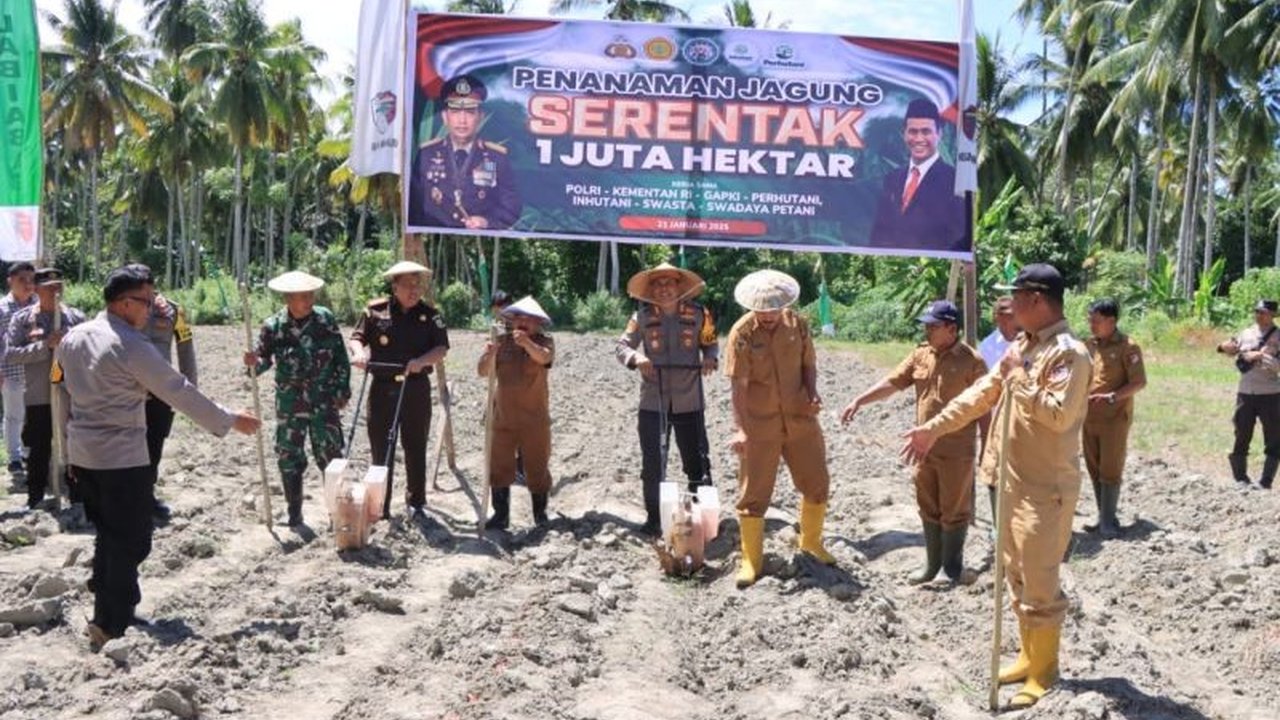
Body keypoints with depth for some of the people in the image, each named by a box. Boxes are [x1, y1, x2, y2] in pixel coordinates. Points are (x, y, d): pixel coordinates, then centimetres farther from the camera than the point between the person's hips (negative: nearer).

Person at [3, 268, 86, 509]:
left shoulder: (76, 317, 2)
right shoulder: (22, 319, -1)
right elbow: (10, 354, -9)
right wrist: (45, 345, -19)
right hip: (39, 397, -1)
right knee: (38, 452, 10)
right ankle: (35, 500, 24)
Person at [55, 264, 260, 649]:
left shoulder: (73, 337, 6)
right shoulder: (131, 346, -18)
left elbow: (64, 383, 17)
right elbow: (180, 392, -15)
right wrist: (231, 421, -8)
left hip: (81, 452, 8)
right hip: (122, 457, -8)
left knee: (108, 533, 21)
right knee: (131, 541, 0)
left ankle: (106, 609, 30)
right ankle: (110, 626, 1)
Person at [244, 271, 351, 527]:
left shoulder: (325, 319, -4)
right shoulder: (273, 326, -6)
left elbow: (340, 357, 2)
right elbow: (264, 359, -4)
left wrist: (343, 389, 0)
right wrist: (254, 363, -27)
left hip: (324, 400, 0)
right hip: (289, 403, 0)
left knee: (329, 454, 3)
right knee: (289, 457, 7)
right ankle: (294, 512, 19)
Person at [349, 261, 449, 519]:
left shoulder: (430, 316, 2)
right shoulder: (375, 310, 2)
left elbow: (441, 349, -5)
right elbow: (356, 337, 5)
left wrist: (422, 361, -24)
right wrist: (358, 352, -18)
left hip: (416, 390, 0)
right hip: (382, 389, 0)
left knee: (416, 448, 6)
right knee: (380, 448, 6)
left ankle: (416, 502, 19)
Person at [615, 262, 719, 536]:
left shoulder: (698, 314, -1)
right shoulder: (643, 317, -3)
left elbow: (710, 343, 11)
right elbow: (621, 346, -1)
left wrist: (711, 358, -10)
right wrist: (635, 357, -21)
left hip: (689, 402, 0)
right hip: (653, 402, 0)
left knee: (697, 461, 7)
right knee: (653, 463, 3)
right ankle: (654, 518, 15)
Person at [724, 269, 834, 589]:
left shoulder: (797, 325, -2)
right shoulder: (742, 333, -13)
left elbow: (808, 365, 9)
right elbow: (738, 387, -16)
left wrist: (813, 394, -10)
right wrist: (740, 429, -24)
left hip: (800, 419, 4)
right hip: (759, 426, -4)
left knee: (817, 484, 12)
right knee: (753, 493, 3)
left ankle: (811, 542, 35)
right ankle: (751, 560, 15)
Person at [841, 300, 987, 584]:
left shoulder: (971, 361, -10)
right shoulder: (920, 355, 5)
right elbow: (892, 382, 5)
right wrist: (859, 401, -5)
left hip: (956, 451, -6)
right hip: (924, 448, 6)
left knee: (954, 510, 6)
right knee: (929, 508, 14)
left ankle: (953, 568, 19)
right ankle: (932, 565, 26)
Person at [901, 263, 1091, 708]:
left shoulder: (1070, 353, -17)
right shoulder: (1020, 346, 12)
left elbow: (1059, 415, -28)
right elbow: (981, 394, 16)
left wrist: (1020, 378, -20)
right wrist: (934, 428, 15)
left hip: (1045, 488, -9)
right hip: (1012, 480, 9)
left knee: (1039, 583, -1)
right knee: (1016, 576, 17)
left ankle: (1043, 672, 13)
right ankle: (1029, 656, 31)